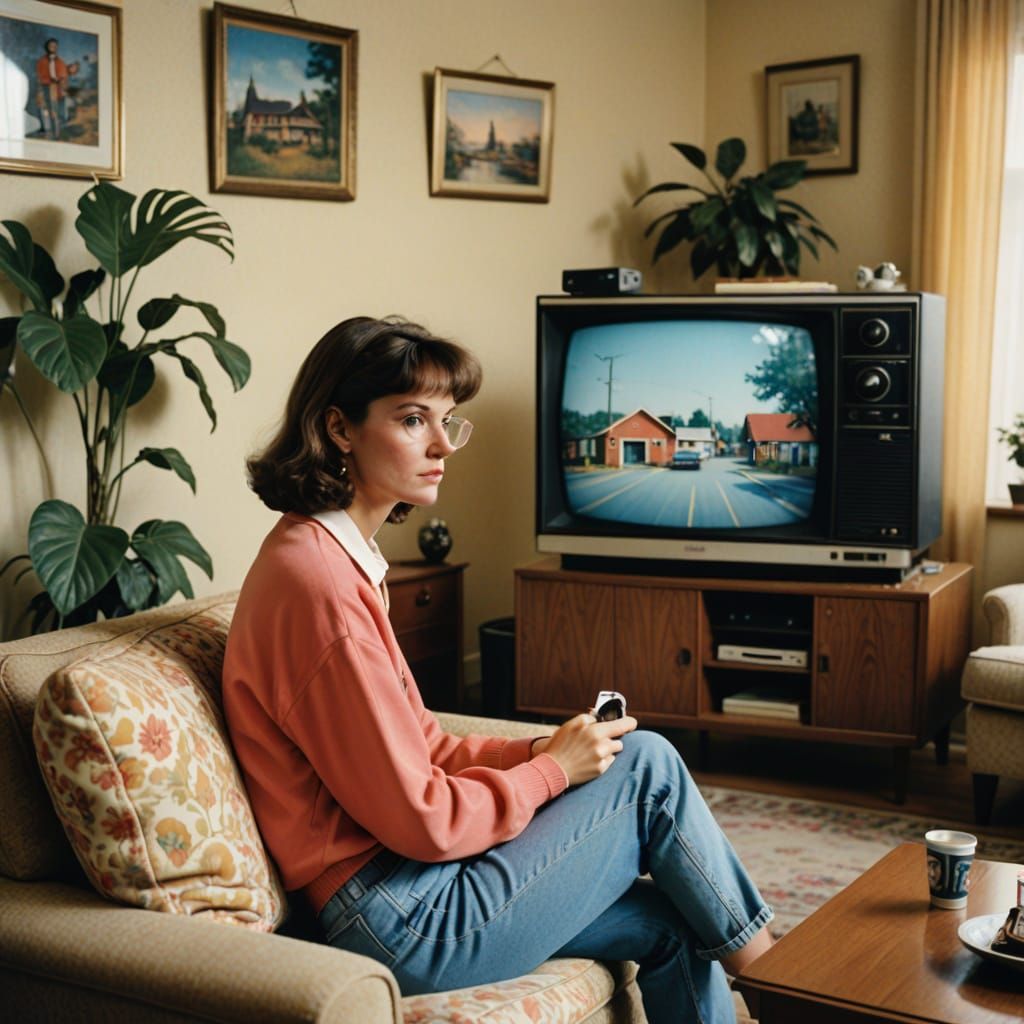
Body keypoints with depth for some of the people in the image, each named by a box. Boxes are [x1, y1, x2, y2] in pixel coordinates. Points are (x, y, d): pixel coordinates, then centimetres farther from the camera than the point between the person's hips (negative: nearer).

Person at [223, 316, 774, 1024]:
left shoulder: (341, 555, 9)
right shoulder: (319, 581, -23)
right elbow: (422, 819, -21)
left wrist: (536, 750, -1)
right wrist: (554, 769, -8)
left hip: (394, 892, 9)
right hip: (408, 922, -9)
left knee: (671, 924, 12)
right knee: (649, 765, -4)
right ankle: (759, 960, 18)